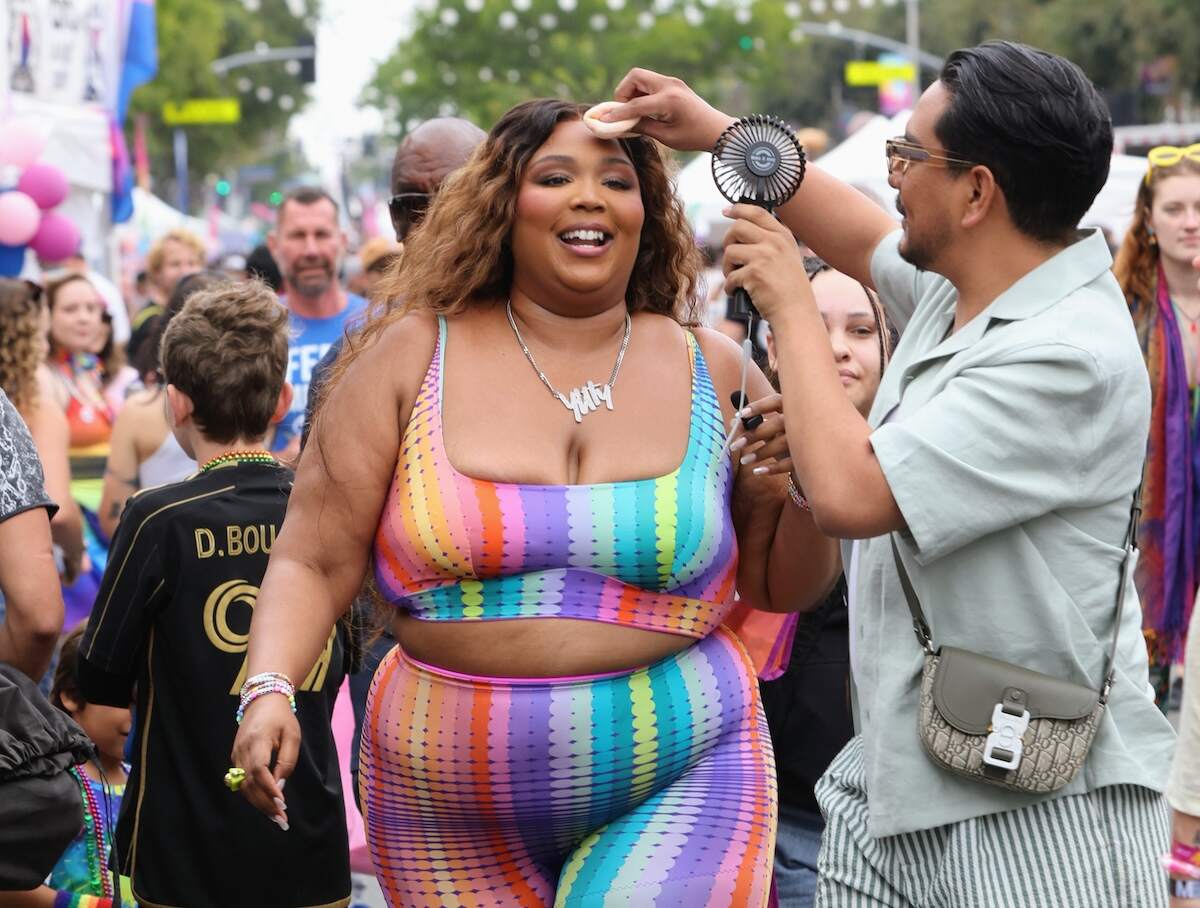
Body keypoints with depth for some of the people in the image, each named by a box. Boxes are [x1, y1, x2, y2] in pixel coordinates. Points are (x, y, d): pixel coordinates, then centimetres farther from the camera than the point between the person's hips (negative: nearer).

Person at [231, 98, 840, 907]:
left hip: (680, 782, 0)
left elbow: (782, 586, 10)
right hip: (454, 807, 0)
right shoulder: (413, 356, 0)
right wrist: (269, 690, -19)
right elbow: (315, 565, -2)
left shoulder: (712, 371, 4)